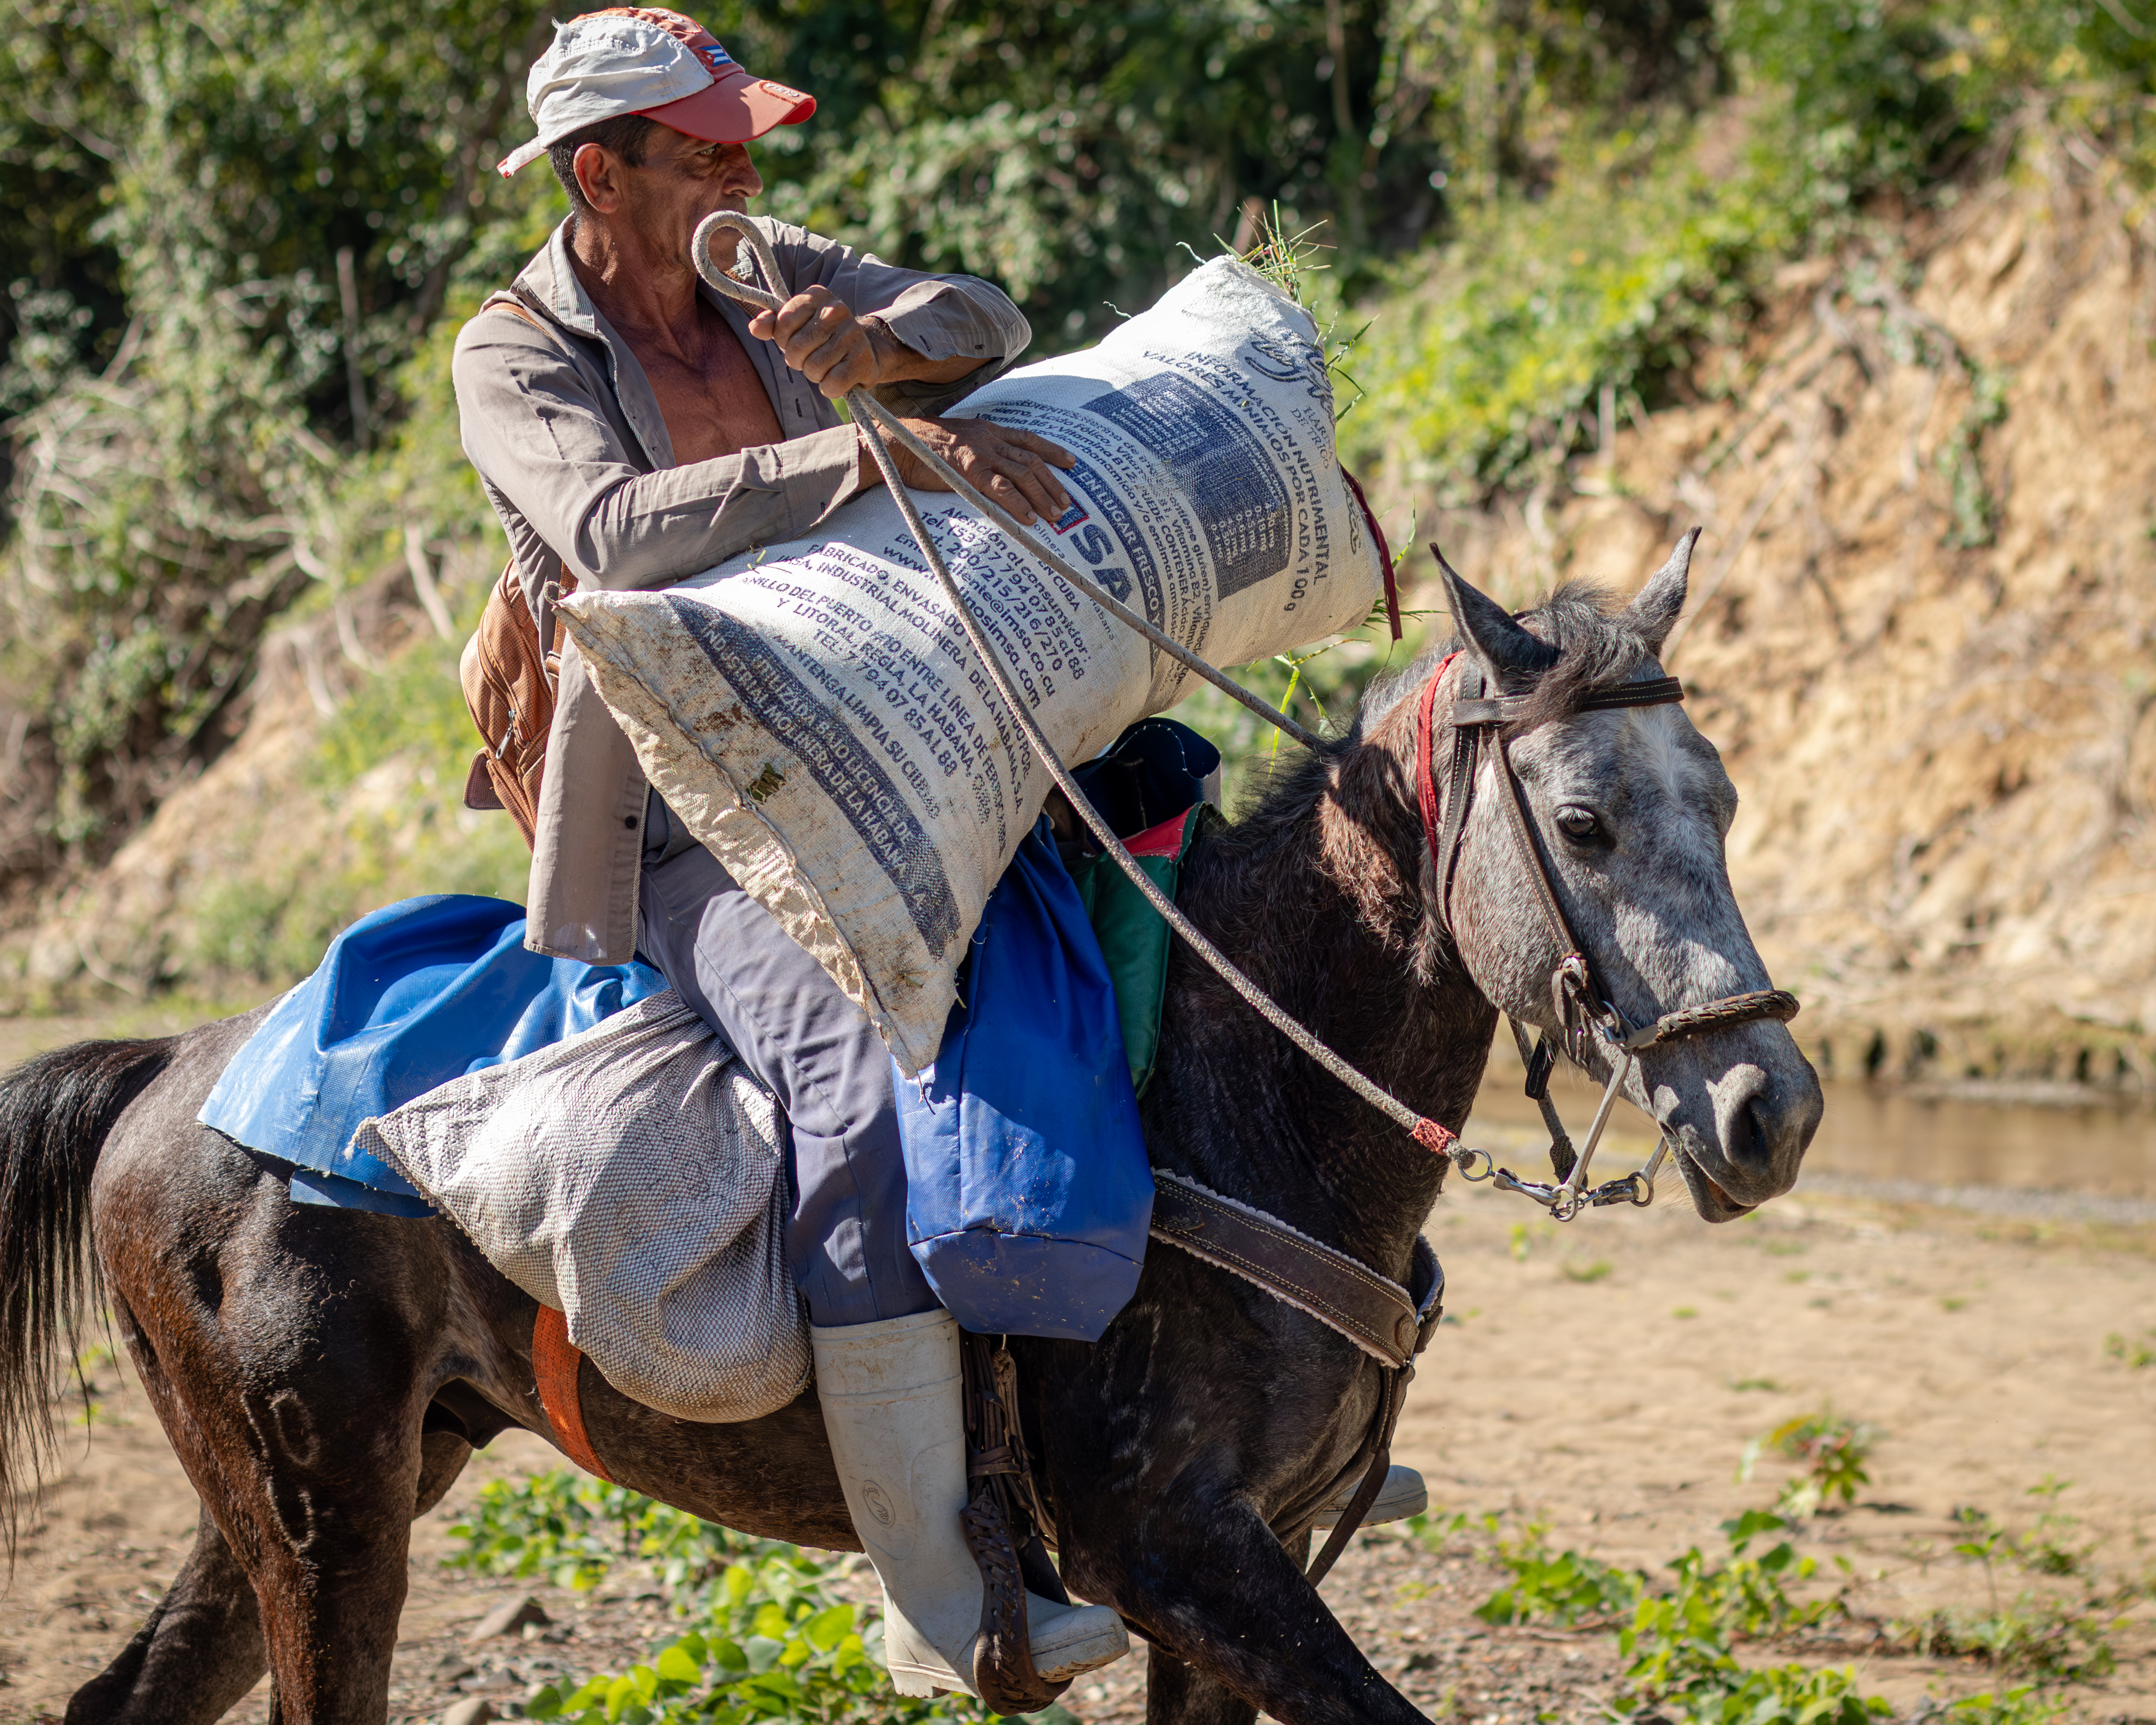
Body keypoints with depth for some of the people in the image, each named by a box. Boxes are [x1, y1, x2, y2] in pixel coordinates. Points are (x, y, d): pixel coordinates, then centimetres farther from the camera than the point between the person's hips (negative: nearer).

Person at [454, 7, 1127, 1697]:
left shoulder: (758, 275, 10)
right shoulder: (516, 356, -9)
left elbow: (990, 323, 7)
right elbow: (621, 528, -28)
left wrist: (880, 344, -17)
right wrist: (879, 448, -36)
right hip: (688, 826, -8)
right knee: (864, 1067, -32)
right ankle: (938, 1605, -31)